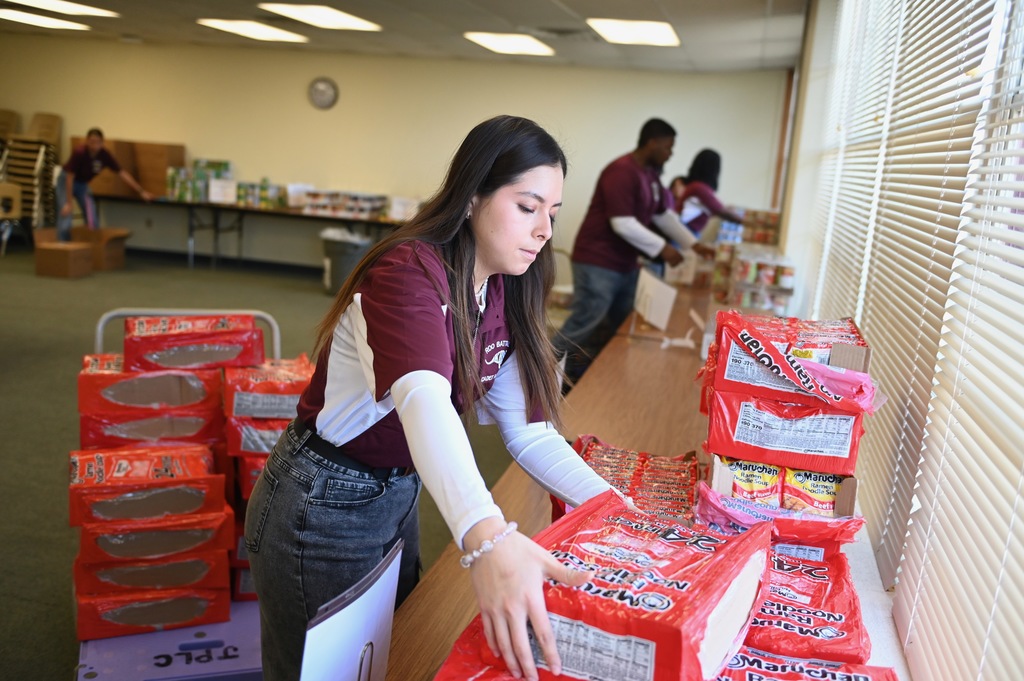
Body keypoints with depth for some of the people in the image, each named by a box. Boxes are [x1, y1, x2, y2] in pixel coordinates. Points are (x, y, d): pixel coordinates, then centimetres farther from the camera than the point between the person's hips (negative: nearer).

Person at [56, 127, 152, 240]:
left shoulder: (105, 155, -20)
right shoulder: (79, 152, -32)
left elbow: (122, 173, -12)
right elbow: (69, 178, -26)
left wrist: (141, 191, -14)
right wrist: (68, 203, -26)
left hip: (83, 183, 4)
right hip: (66, 181, -4)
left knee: (92, 220, -4)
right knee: (65, 217, -14)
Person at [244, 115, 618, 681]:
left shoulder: (503, 296, -1)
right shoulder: (408, 274, -26)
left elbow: (530, 434, -4)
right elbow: (424, 400, -45)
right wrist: (486, 538, -60)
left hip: (398, 498, 8)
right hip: (322, 507, -7)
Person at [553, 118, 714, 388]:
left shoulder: (651, 174, 12)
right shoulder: (621, 171, -18)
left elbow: (664, 215, 20)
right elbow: (623, 224, -24)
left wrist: (693, 244, 14)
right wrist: (662, 248, -18)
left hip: (626, 264, 10)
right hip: (598, 264, -10)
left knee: (619, 328, 11)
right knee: (582, 327, -8)